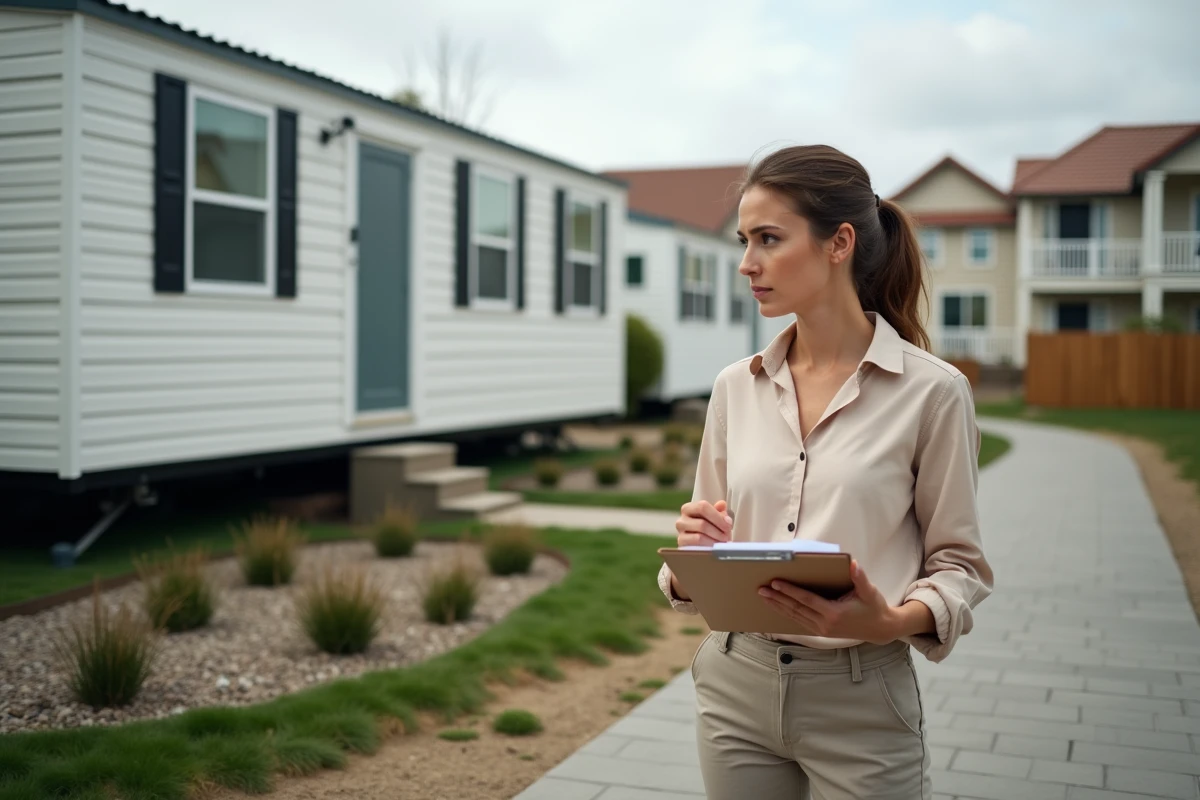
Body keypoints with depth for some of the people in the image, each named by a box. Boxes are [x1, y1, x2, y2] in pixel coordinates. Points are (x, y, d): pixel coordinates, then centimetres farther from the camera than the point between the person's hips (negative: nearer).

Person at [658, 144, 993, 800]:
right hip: (736, 684, 4)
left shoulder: (932, 390, -9)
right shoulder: (735, 387, 4)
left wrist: (892, 621, -22)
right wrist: (693, 557, -11)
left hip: (859, 698, -4)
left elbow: (959, 564, -4)